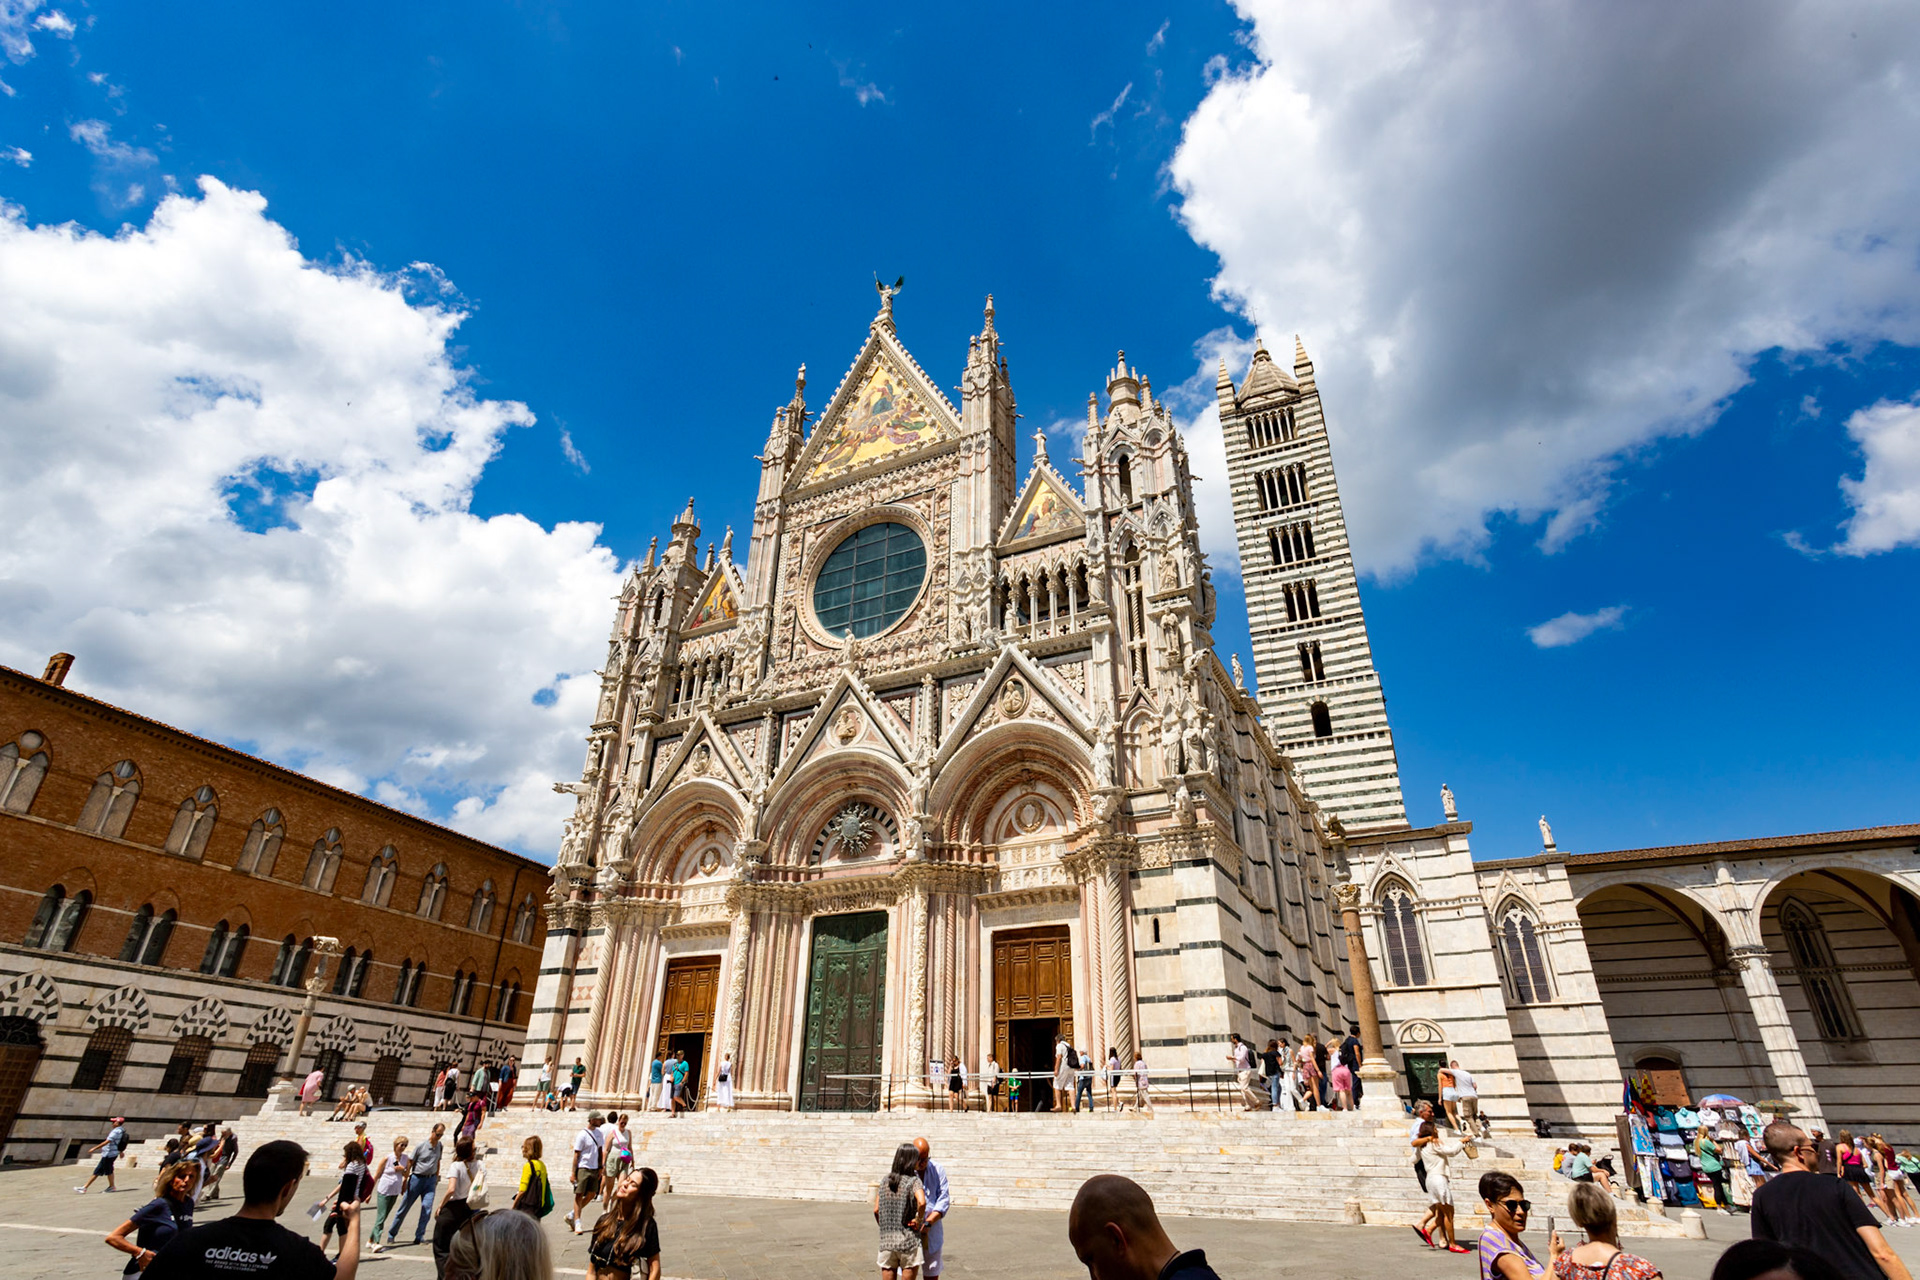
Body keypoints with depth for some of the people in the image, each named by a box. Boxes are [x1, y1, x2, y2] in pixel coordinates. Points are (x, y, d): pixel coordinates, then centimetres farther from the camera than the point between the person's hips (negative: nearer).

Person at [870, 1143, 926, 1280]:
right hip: (909, 1241, -4)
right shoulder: (913, 1181, -9)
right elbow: (922, 1202, -28)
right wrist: (919, 1219, -11)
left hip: (886, 1241, 4)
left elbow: (876, 1210, 7)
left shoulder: (884, 1181, 6)